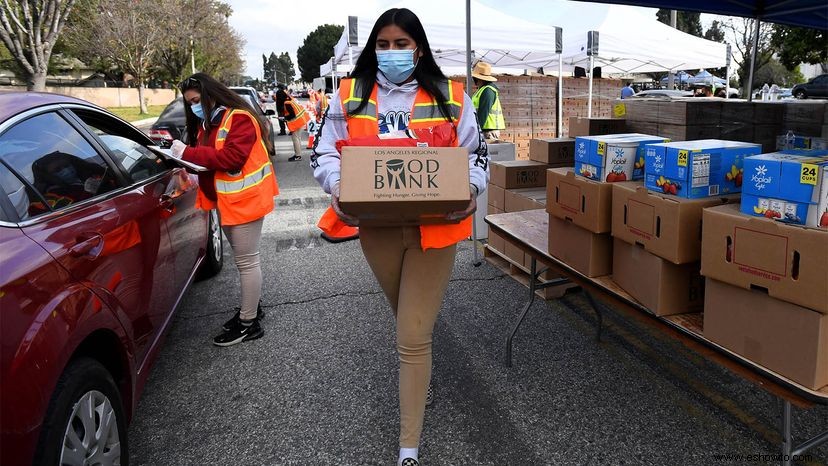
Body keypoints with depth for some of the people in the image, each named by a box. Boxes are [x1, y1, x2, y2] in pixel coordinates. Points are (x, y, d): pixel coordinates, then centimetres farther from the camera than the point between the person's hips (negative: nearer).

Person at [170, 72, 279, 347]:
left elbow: (231, 157, -26)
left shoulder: (239, 119, -15)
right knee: (243, 259, 18)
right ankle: (251, 307, 32)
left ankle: (249, 323, 5)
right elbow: (207, 158, 17)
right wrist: (184, 155, -3)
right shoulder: (206, 123, 14)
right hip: (225, 201, 10)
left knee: (247, 261, -3)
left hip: (244, 200, -9)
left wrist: (188, 153, -22)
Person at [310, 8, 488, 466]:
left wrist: (469, 190, -16)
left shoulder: (450, 97, -1)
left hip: (433, 229, -2)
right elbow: (325, 152, 5)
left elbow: (476, 153, 5)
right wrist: (337, 188, -16)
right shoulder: (350, 96, 2)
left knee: (414, 338, -3)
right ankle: (419, 371, 57)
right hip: (376, 227, 3)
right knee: (408, 320, 24)